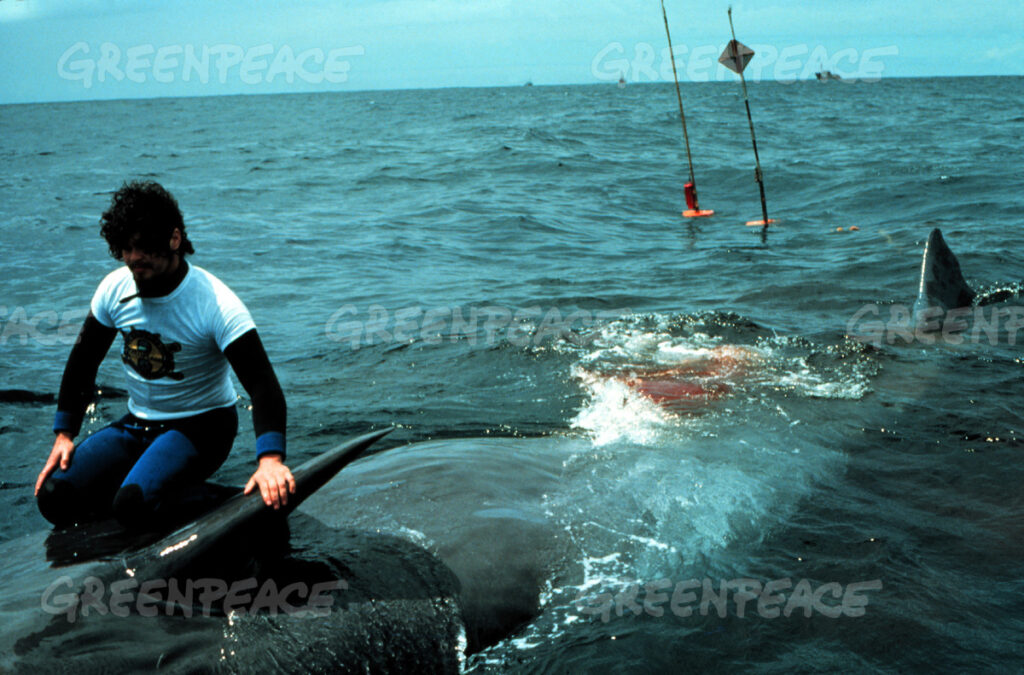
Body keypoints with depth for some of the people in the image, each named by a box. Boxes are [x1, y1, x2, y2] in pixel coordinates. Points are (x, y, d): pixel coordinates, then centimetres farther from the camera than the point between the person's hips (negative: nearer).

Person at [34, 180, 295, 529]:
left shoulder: (216, 304, -22)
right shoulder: (115, 288, -4)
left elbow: (263, 384, -30)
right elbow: (82, 363, 10)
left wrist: (270, 459, -45)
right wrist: (64, 435, 1)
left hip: (201, 424, -5)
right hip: (137, 422, 6)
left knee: (134, 505, -31)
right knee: (54, 498, -13)